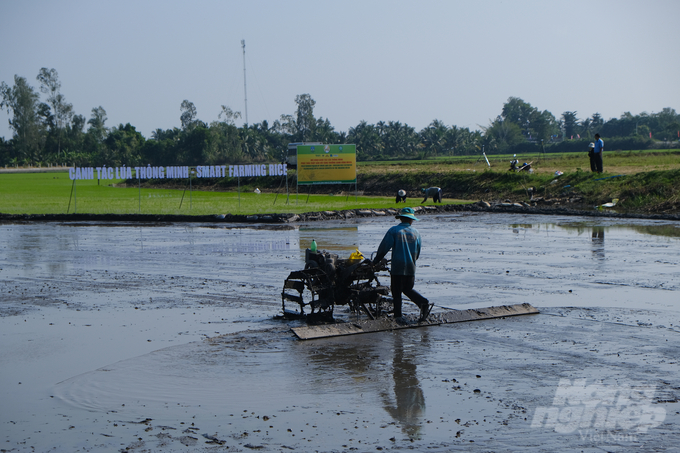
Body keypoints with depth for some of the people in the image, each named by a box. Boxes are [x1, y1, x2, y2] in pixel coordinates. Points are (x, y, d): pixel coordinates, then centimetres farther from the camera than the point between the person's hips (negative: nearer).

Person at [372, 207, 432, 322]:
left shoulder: (394, 231, -6)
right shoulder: (416, 233, 6)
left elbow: (384, 247, -8)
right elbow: (417, 253, 14)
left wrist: (376, 260, 5)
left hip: (397, 267, -3)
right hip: (411, 268, 3)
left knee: (397, 292, 5)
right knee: (408, 289, 17)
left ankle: (398, 315, 3)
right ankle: (424, 303, -2)